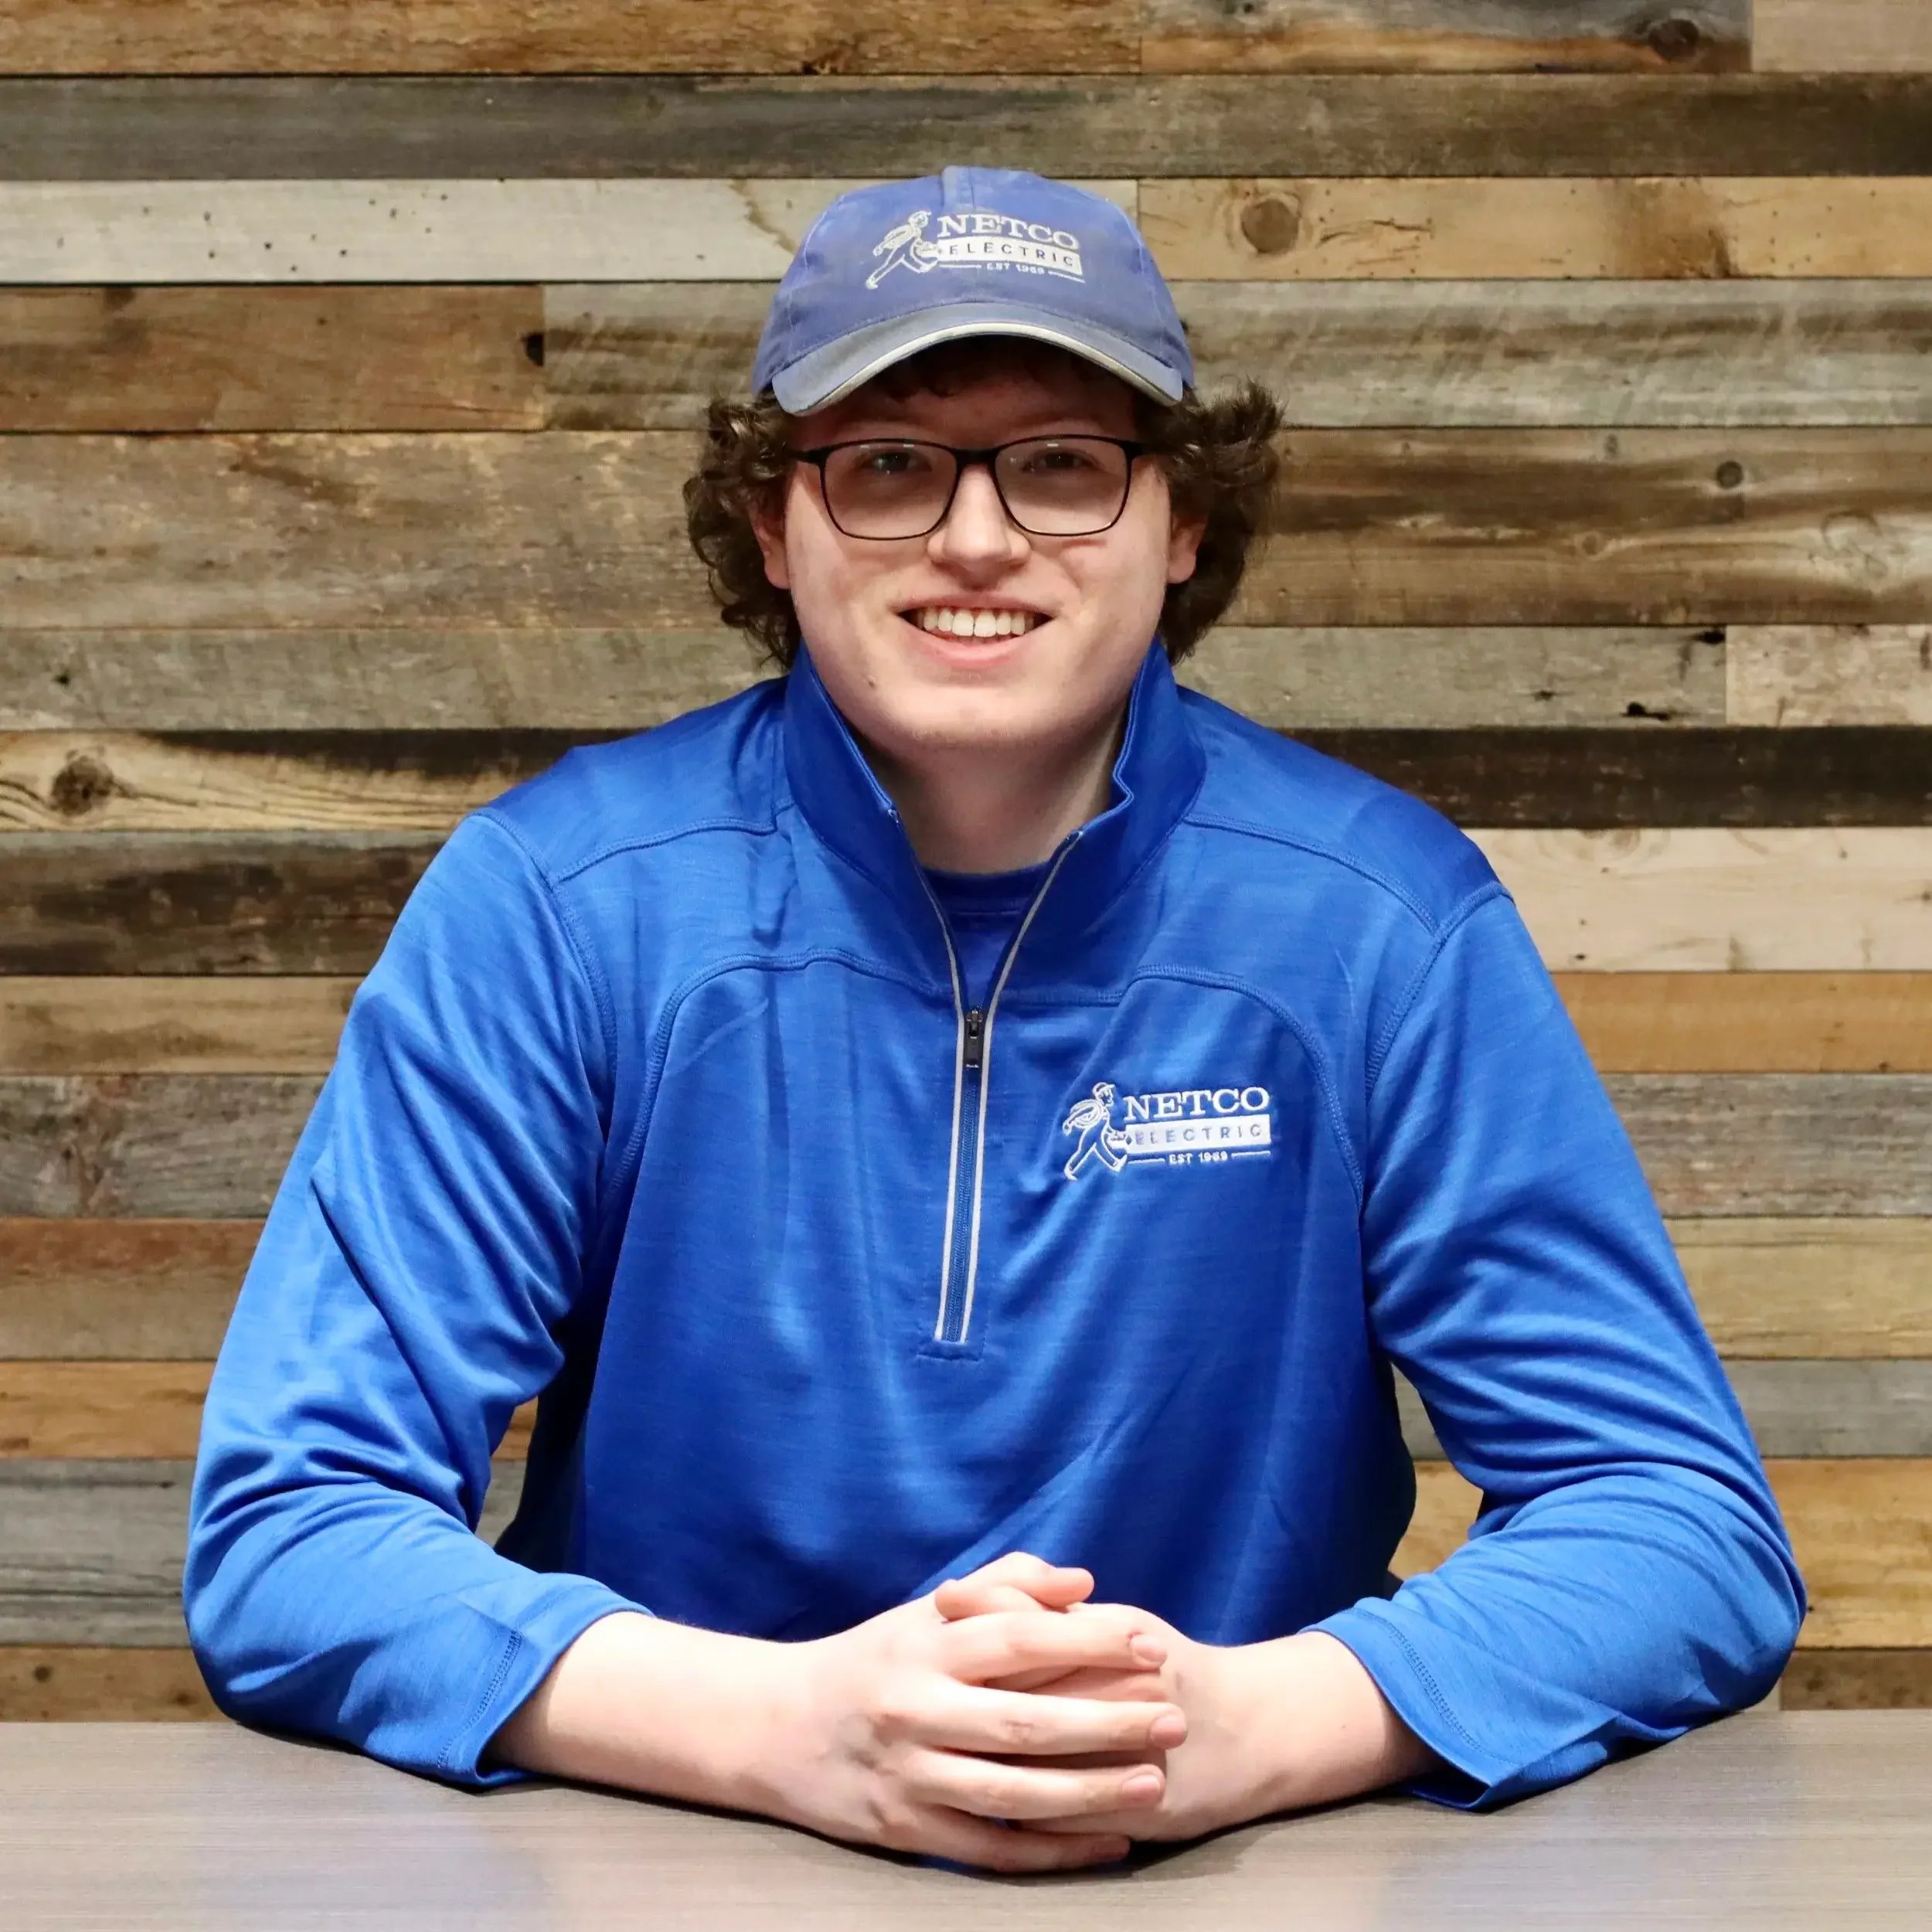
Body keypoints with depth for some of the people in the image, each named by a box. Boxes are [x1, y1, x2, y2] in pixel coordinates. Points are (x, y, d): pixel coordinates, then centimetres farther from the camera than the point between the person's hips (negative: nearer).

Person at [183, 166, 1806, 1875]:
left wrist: (1247, 1726, -24)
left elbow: (1690, 1522, -6)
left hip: (1251, 1873, 1)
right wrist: (786, 1724, -26)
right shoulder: (554, 901, -7)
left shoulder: (1385, 920, -5)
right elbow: (284, 1535, -10)